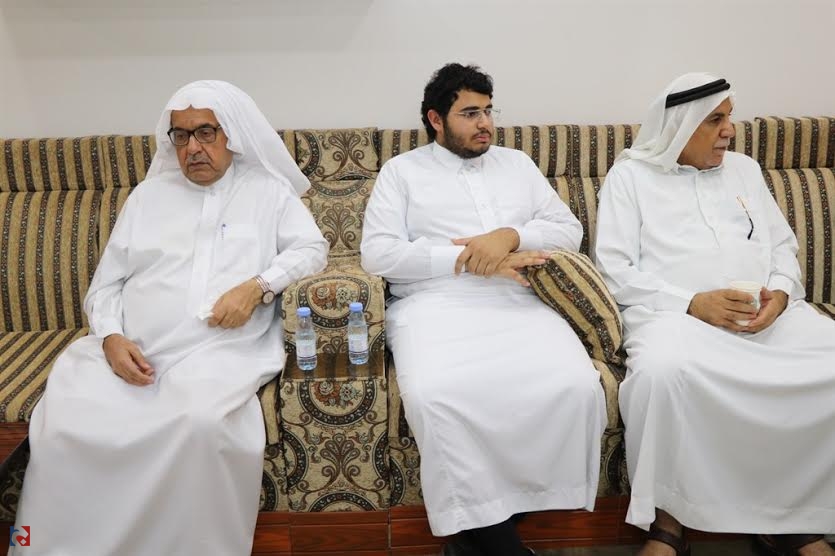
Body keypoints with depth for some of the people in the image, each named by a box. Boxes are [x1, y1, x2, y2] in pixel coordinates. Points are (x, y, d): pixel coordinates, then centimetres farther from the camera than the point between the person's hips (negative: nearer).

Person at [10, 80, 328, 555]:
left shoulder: (268, 190, 14)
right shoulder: (149, 195, 20)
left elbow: (313, 249, 5)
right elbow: (106, 284, 16)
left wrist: (258, 286, -12)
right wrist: (111, 337, -5)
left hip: (223, 352, -3)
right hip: (131, 353, 3)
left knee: (201, 423, -34)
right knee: (63, 423, -23)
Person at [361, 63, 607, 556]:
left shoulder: (517, 163, 24)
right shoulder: (402, 170, 13)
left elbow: (570, 229, 16)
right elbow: (377, 254, -1)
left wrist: (509, 235, -5)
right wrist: (468, 259, -9)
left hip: (518, 302, 3)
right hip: (435, 304, -2)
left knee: (577, 387, -26)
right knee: (434, 397, -35)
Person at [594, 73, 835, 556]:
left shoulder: (745, 169, 23)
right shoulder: (631, 175, 7)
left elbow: (784, 245, 19)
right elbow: (616, 270, -3)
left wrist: (780, 292, -4)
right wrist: (692, 304, -15)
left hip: (768, 313, 5)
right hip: (673, 313, -5)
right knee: (662, 371, -39)